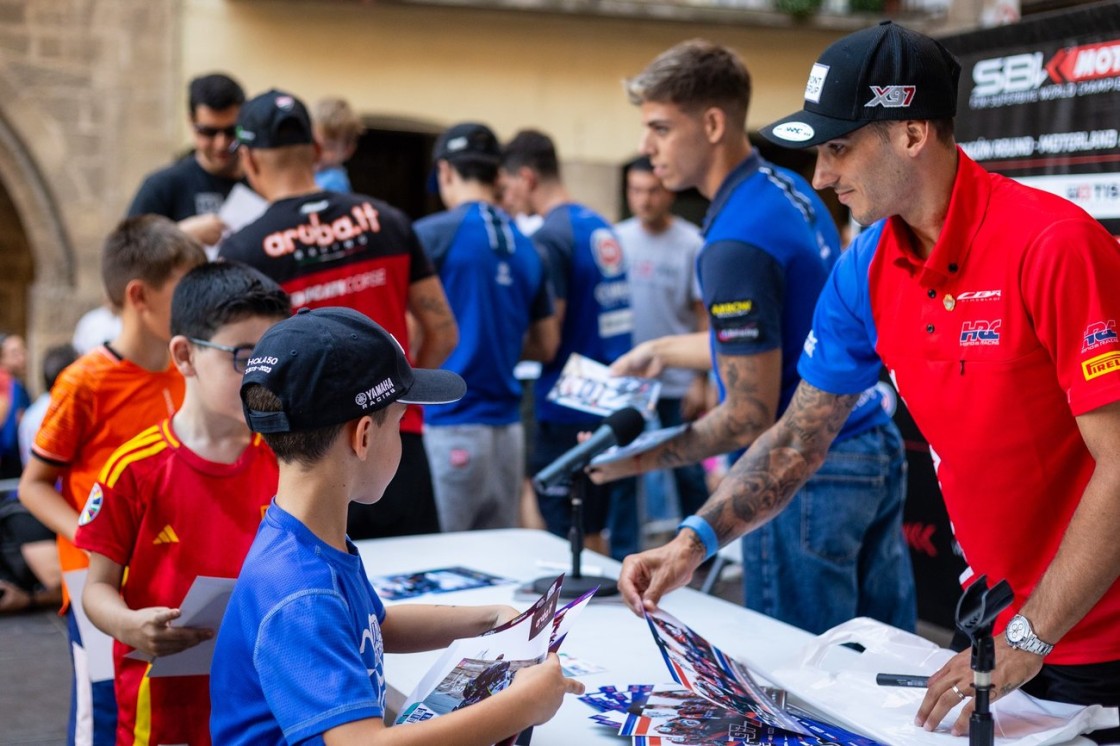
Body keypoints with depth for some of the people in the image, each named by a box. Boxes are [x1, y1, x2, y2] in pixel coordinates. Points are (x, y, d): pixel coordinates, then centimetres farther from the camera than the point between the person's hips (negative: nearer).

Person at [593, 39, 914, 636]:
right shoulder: (791, 190, 7)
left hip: (807, 478, -9)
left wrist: (643, 459, -9)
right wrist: (665, 350, 25)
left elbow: (750, 417, -19)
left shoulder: (738, 242, -22)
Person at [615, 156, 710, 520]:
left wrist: (701, 381, -9)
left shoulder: (692, 243, -6)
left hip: (678, 380, -3)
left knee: (688, 471, 3)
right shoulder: (617, 239, 3)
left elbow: (705, 316, -5)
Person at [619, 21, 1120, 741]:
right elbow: (800, 438, 7)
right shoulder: (866, 273, -1)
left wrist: (1028, 641, -21)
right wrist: (696, 541, -7)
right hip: (994, 627, 6)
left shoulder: (1054, 246, -22)